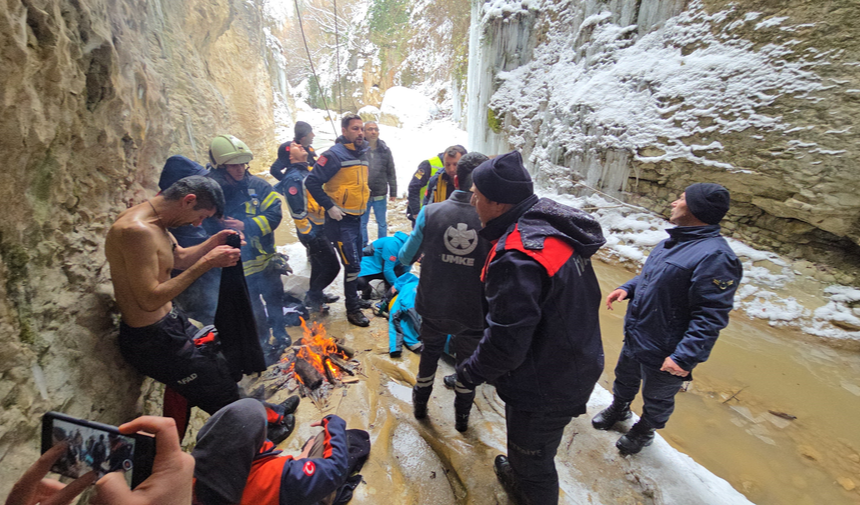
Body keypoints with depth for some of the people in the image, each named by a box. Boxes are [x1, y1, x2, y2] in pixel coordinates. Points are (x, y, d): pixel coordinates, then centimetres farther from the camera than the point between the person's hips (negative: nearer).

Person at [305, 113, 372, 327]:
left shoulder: (362, 155, 10)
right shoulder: (334, 154, -14)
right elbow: (312, 182, -18)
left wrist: (364, 199, 13)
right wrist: (329, 207, -18)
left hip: (357, 218, 8)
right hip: (340, 220, -8)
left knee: (356, 262, 17)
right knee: (352, 264, -7)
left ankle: (353, 299, 34)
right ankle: (352, 310, 7)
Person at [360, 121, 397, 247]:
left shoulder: (385, 150, 1)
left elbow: (391, 173, 5)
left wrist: (393, 192, 4)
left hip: (380, 195, 1)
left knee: (382, 223, 14)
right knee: (362, 224, 13)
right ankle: (363, 249, 28)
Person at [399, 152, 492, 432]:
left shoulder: (430, 212, -16)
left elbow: (406, 257, -4)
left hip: (433, 306, 1)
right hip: (473, 313, -1)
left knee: (430, 352, 28)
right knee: (468, 361, 24)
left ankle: (420, 403, 49)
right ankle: (462, 416, 45)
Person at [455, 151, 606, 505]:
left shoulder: (516, 258, -35)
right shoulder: (556, 227, -3)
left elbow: (506, 343, -30)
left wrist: (472, 372, -10)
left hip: (545, 389, -10)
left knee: (532, 461, 18)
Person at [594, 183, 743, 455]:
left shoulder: (715, 256, -27)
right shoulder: (674, 240, 2)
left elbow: (710, 317, -29)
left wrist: (685, 357, -30)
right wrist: (627, 288, 0)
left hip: (663, 353, -8)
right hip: (635, 338, 8)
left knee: (657, 398, 21)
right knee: (625, 378, 29)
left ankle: (644, 431, 47)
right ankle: (618, 410, 56)